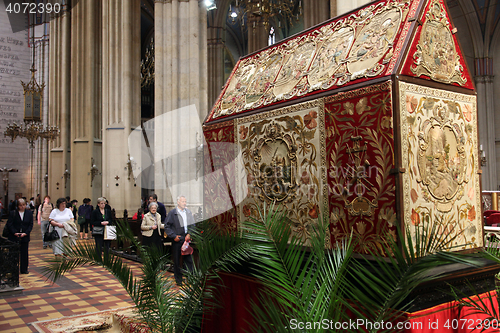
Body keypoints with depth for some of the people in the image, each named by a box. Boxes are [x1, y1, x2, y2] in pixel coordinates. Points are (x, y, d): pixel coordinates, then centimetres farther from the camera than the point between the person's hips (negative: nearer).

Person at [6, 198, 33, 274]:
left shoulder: (29, 213, 5)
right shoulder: (13, 213, 0)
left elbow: (31, 225, 4)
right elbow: (9, 224, -3)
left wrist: (26, 233, -10)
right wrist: (15, 233, -14)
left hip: (25, 237, 2)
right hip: (14, 237, -2)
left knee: (24, 253, 6)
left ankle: (24, 269, 15)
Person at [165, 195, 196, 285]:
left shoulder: (188, 212, 8)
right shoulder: (172, 213, -5)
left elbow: (192, 225, 12)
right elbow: (167, 227, -5)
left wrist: (189, 234, -3)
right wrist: (174, 236, -13)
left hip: (186, 239, 3)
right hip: (177, 240, -3)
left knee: (189, 259, 7)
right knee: (177, 260, 6)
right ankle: (178, 280, 19)